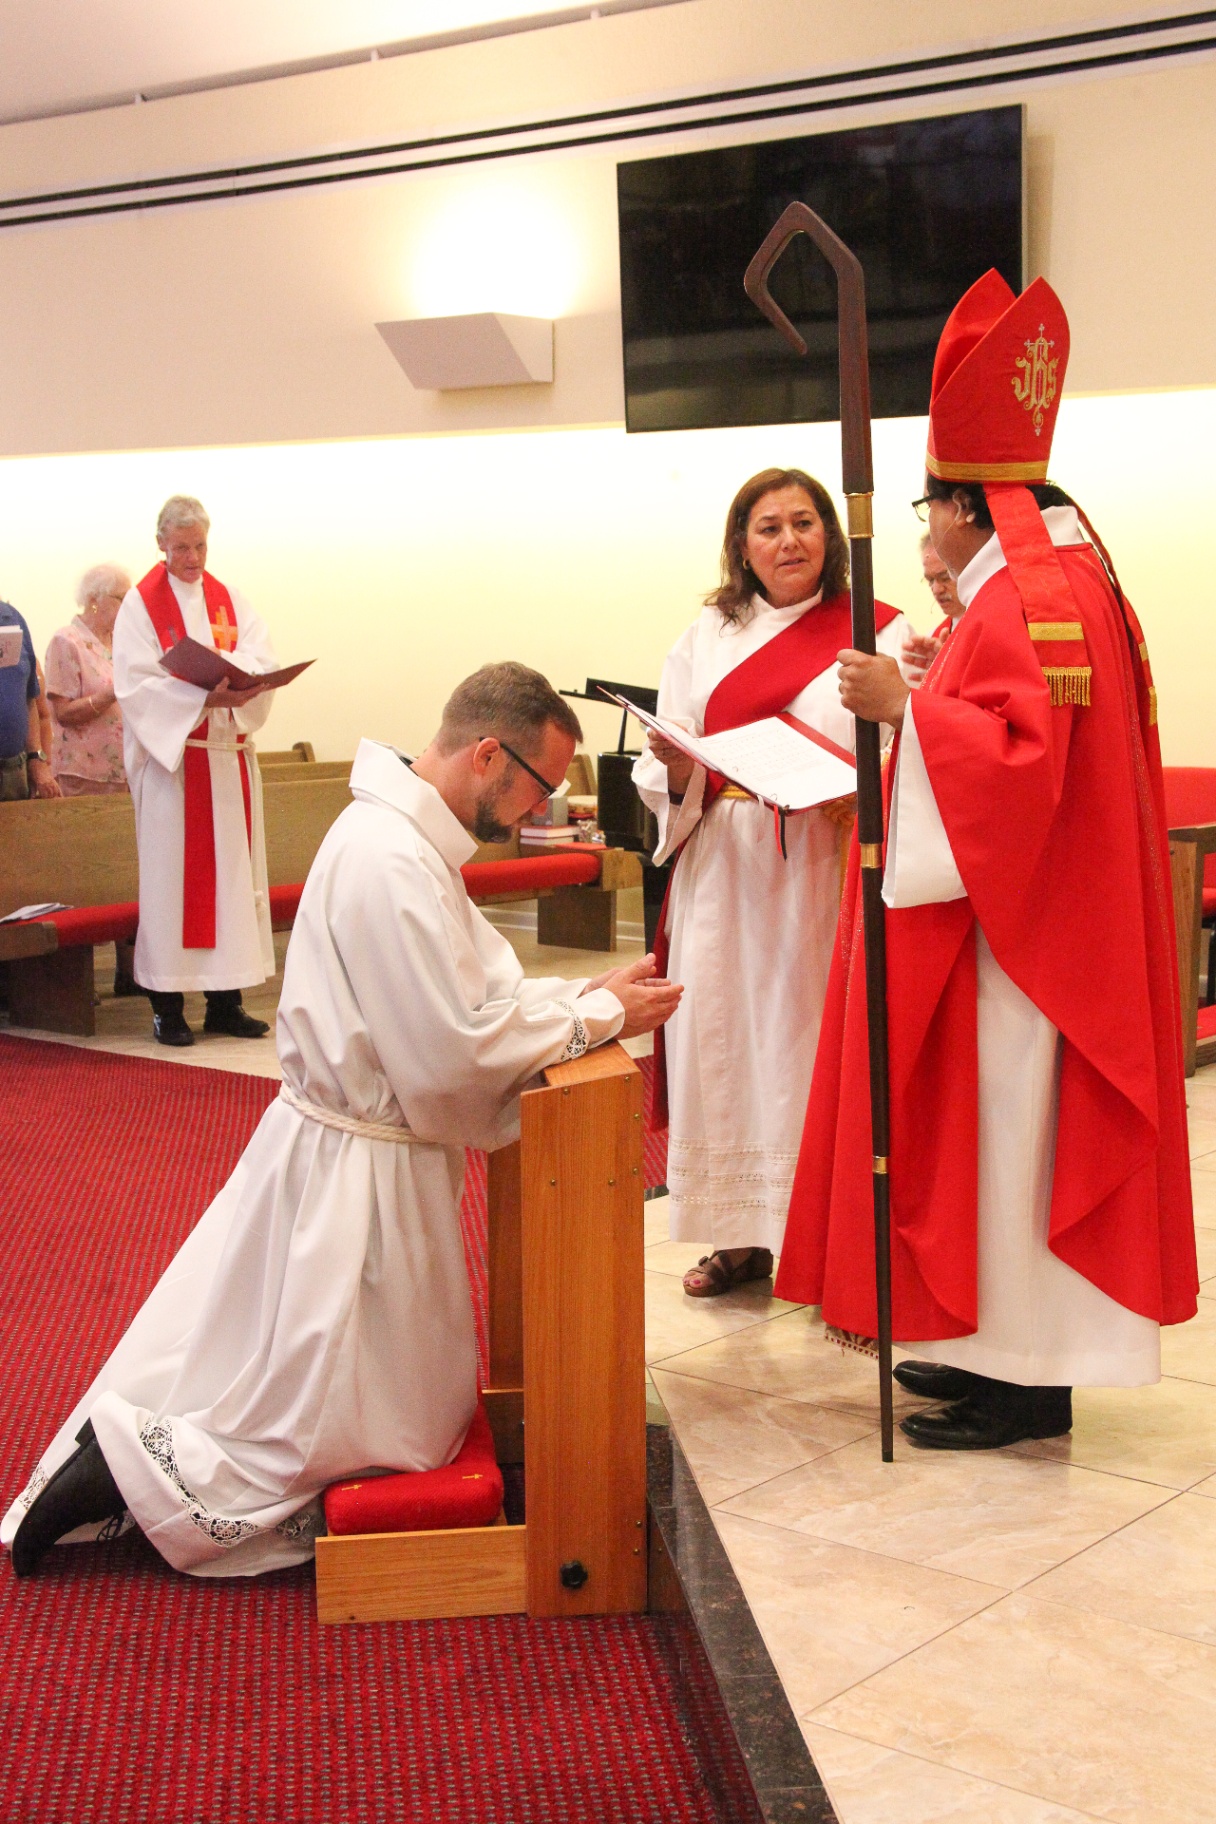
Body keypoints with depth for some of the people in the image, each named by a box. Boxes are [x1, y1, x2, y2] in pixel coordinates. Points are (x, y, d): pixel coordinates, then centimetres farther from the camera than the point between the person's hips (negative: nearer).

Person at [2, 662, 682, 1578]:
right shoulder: (389, 861, -25)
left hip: (377, 1153, 10)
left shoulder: (409, 840, 8)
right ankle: (121, 1465, 7)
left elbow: (471, 993, 13)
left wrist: (587, 995, 0)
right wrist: (598, 1015, -15)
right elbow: (454, 1050, -25)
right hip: (357, 1170, -10)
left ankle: (130, 1443, 19)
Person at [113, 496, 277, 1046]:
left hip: (228, 757, 5)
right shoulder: (141, 604, -2)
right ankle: (167, 1005, 2)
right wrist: (205, 697, -25)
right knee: (171, 874, -4)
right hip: (168, 755, -4)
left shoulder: (228, 599, 12)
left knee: (231, 873, 4)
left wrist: (239, 683, -22)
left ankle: (224, 1002, 10)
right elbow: (136, 686, -13)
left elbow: (263, 662, 1)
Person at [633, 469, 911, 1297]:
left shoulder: (883, 632, 4)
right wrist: (678, 769, -12)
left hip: (826, 876, -3)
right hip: (724, 872, 3)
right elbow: (666, 784, 11)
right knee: (723, 1040, 4)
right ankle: (743, 1235, 16)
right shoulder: (707, 638, 13)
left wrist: (855, 793, -20)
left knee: (817, 1049, -2)